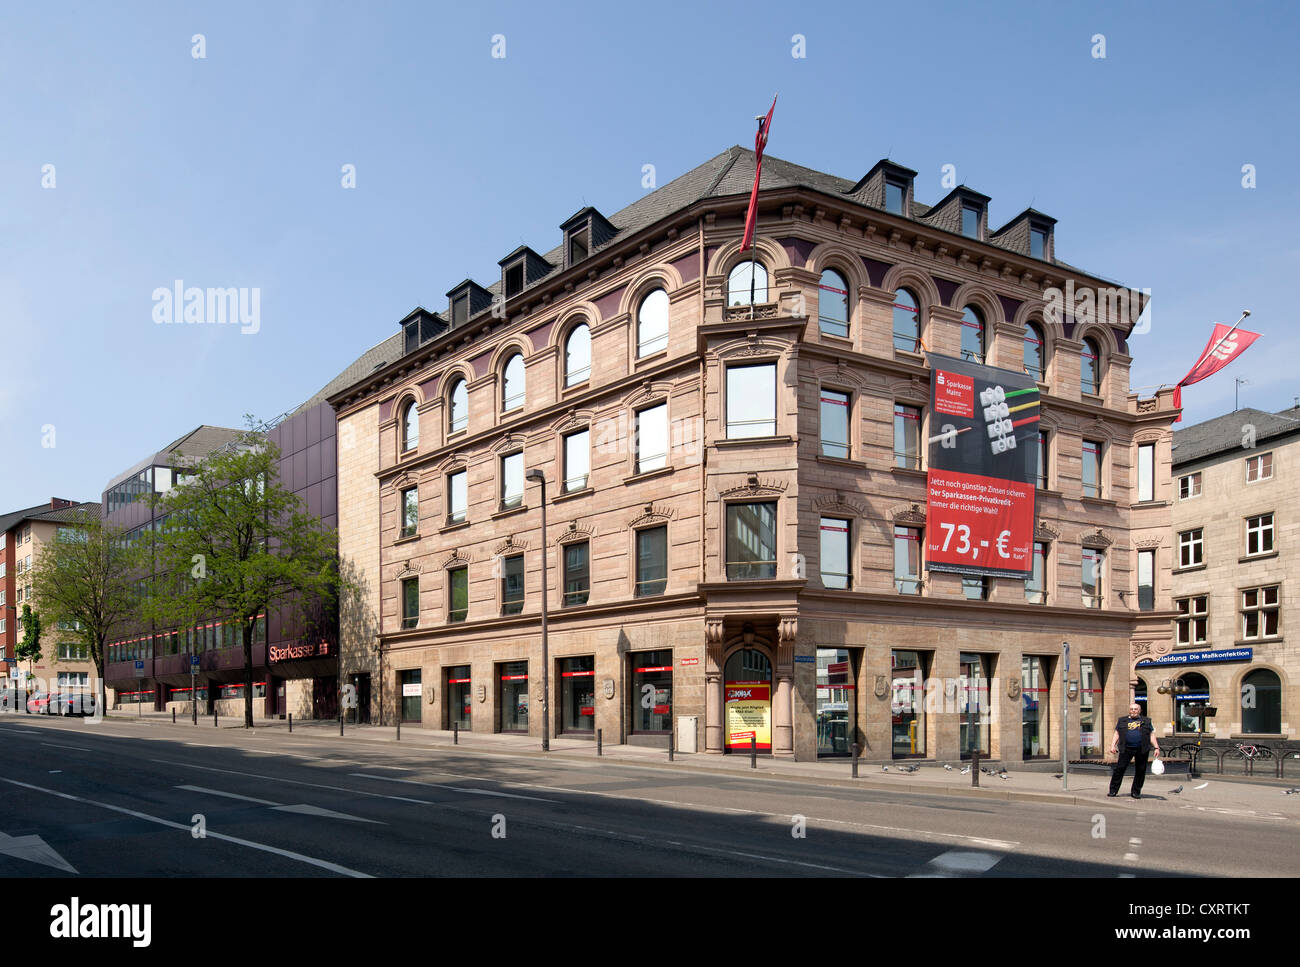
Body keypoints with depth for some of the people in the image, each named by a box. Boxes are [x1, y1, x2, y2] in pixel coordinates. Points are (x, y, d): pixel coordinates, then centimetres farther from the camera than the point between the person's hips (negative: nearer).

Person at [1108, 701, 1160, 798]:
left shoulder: (1146, 721, 15)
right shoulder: (1122, 721, 15)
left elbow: (1151, 735, 12)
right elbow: (1116, 734, 13)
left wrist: (1156, 748, 1)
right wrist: (1113, 746, 1)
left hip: (1141, 750, 0)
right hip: (1126, 749, 0)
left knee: (1140, 771, 3)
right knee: (1119, 769, -4)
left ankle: (1136, 792, 15)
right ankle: (1113, 790, 1)